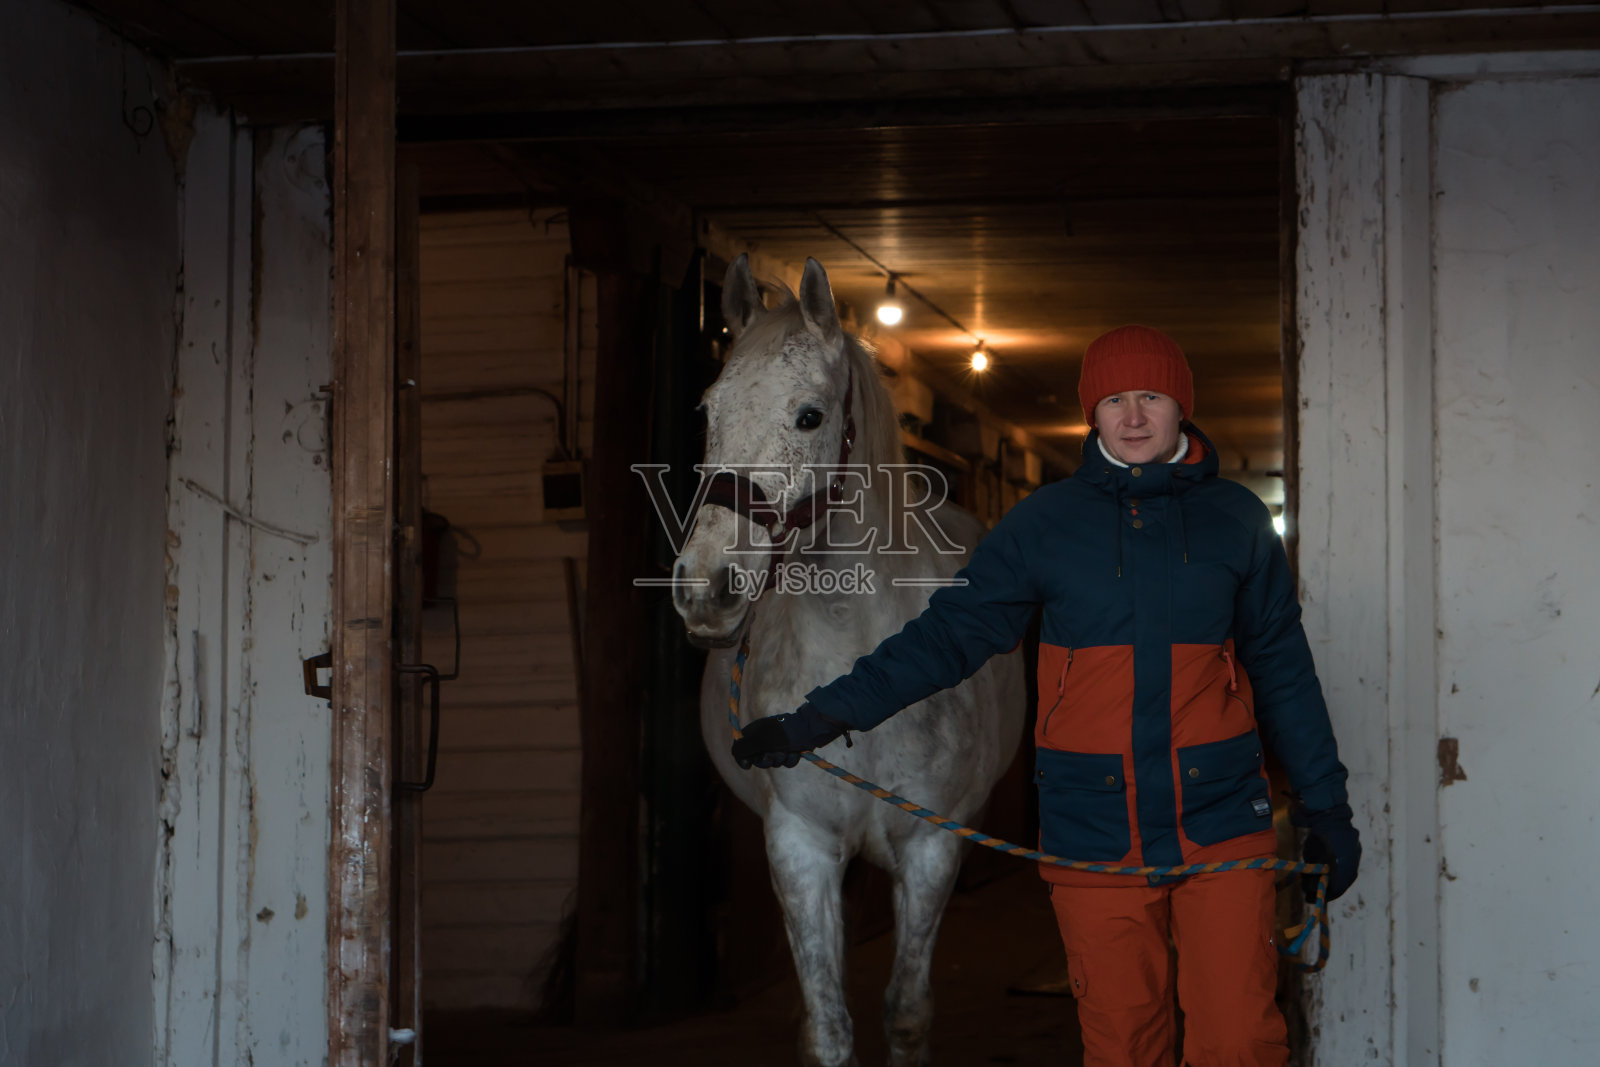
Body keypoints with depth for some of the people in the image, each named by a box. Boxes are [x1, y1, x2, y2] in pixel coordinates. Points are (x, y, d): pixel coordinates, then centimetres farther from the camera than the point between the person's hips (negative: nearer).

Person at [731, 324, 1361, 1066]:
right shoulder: (1044, 524, 3)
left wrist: (1327, 806, 12)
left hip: (1220, 827, 0)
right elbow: (949, 635, -1)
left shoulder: (1237, 522, 6)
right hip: (1096, 833, 0)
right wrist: (819, 718, -11)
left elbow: (1284, 672, 12)